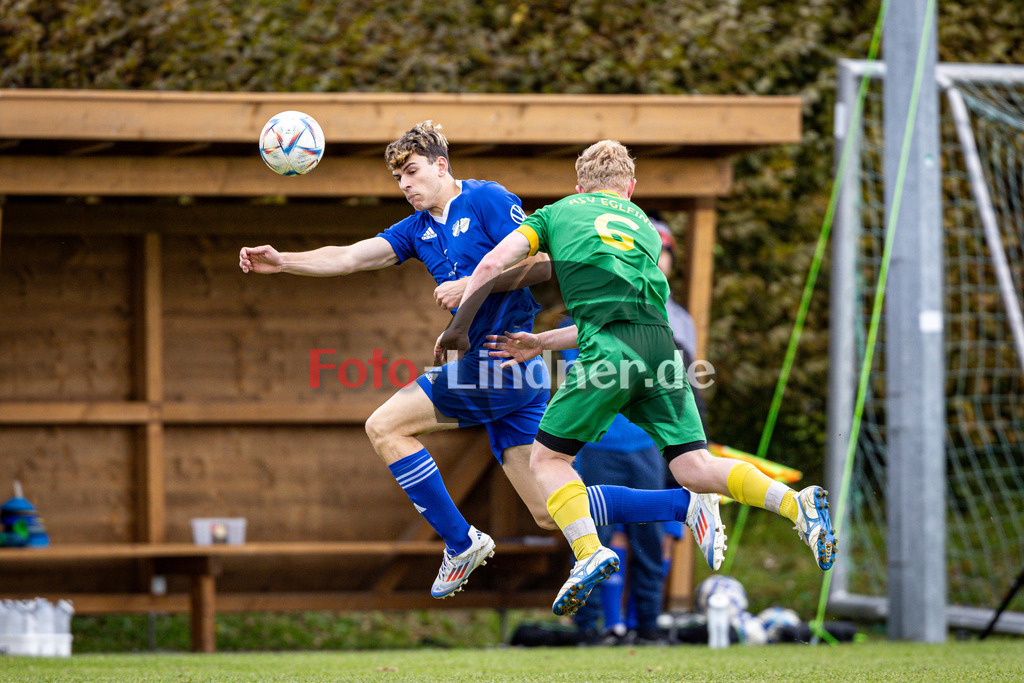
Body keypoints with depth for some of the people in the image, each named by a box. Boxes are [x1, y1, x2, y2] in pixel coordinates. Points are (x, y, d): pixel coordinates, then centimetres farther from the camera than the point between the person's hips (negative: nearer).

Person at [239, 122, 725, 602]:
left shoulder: (488, 200, -4)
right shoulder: (417, 230, 20)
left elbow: (540, 264, -12)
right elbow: (349, 258, 13)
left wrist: (471, 286, -16)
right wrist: (282, 262, 1)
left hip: (501, 357, -9)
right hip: (508, 370, 9)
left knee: (385, 427, -7)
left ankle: (460, 542, -2)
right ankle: (686, 504, 9)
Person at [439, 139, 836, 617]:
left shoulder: (557, 213, 21)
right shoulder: (645, 228, 32)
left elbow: (492, 265, 10)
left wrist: (458, 329, 21)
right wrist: (539, 343, 38)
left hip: (609, 352, -4)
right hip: (661, 342, 4)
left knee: (548, 459, 7)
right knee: (694, 468, 4)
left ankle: (589, 550, -17)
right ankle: (797, 504, -16)